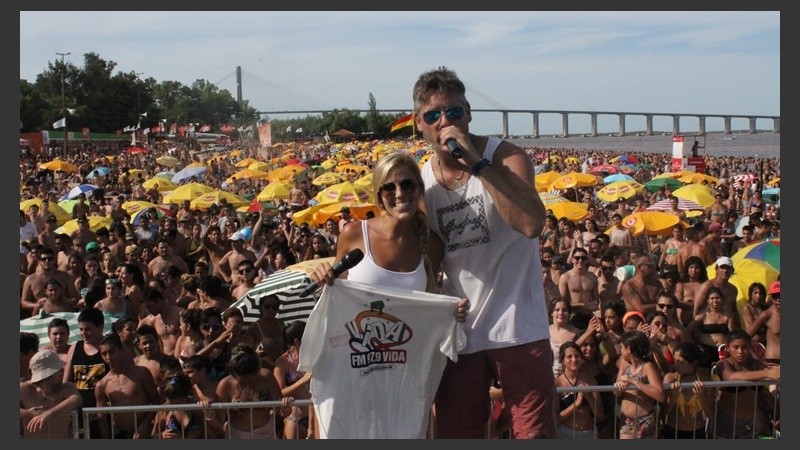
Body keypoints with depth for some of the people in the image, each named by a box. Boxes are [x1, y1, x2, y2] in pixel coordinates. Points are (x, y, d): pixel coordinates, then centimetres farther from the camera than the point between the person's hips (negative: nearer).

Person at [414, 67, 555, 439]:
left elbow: (531, 224, -30)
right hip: (459, 328, 4)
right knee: (454, 433, 12)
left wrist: (477, 163, -28)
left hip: (518, 324, -4)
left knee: (534, 432, -1)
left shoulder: (506, 157, -10)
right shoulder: (422, 180, 2)